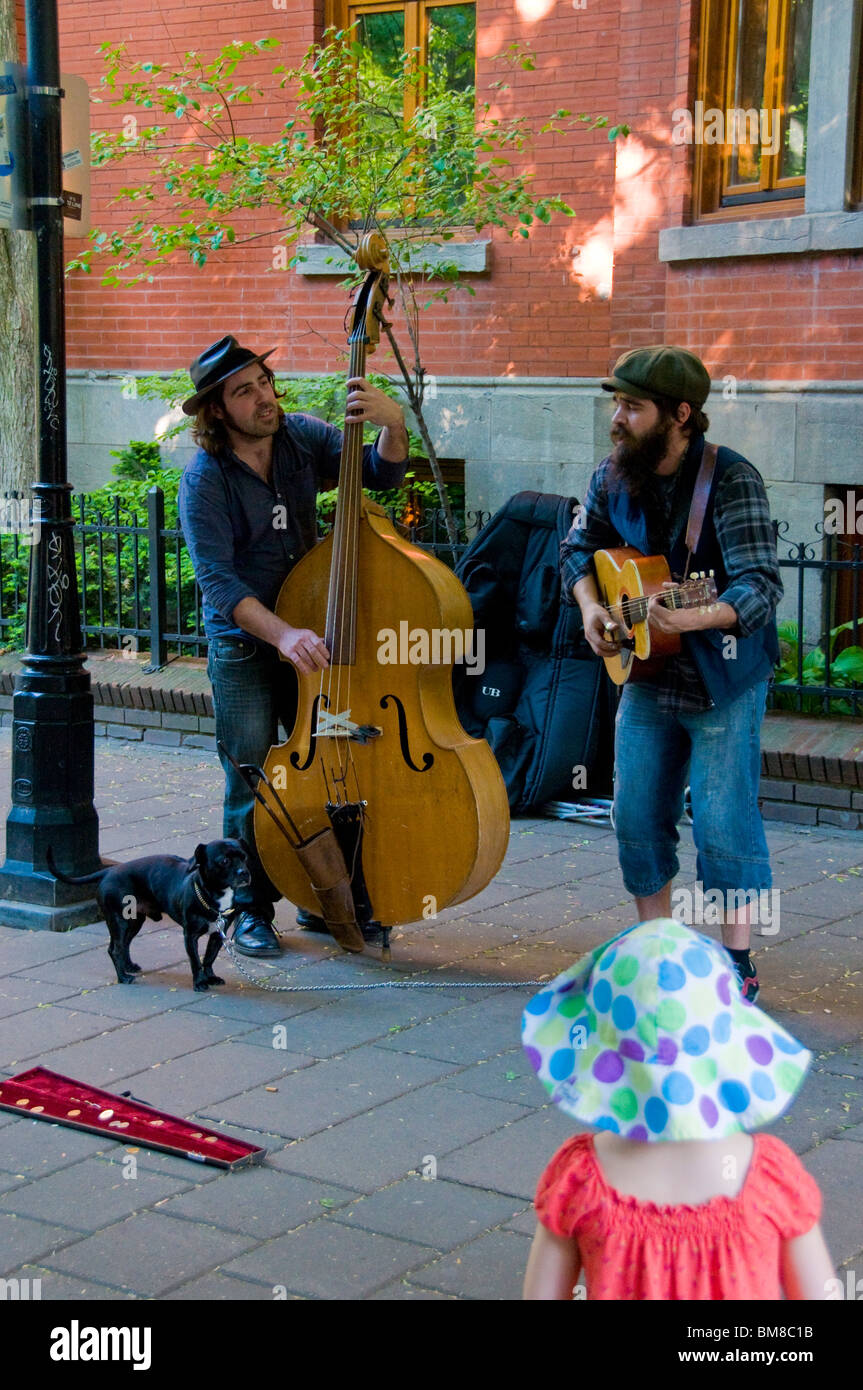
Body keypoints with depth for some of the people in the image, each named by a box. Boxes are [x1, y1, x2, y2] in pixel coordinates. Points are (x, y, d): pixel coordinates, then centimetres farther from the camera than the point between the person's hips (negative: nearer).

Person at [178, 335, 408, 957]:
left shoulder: (302, 436, -2)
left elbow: (382, 473, -5)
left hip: (311, 637, 4)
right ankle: (252, 911, 17)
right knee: (252, 789, 1)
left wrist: (394, 425, -27)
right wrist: (282, 634, -39)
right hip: (244, 649, -4)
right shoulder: (204, 481, -16)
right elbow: (219, 582, -25)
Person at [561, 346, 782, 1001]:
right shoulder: (613, 476, 1)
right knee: (638, 819, 8)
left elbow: (761, 586, -27)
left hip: (724, 681, -6)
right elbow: (580, 548, 18)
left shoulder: (732, 480, -18)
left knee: (723, 824, -5)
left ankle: (737, 963, 11)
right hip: (646, 677, 6)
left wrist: (690, 618, -44)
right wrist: (591, 606, -2)